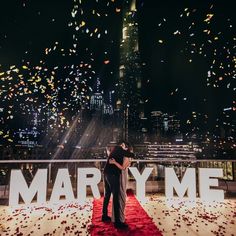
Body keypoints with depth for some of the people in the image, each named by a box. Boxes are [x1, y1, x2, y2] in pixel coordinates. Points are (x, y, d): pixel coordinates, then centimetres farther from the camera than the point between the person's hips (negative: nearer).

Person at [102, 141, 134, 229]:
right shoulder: (119, 149, -5)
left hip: (107, 174, 10)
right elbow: (132, 155, -8)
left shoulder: (115, 150, 20)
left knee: (107, 195, 18)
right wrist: (128, 153, 12)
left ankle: (104, 215, 29)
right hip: (113, 175, -10)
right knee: (116, 196, -7)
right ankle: (117, 222, -5)